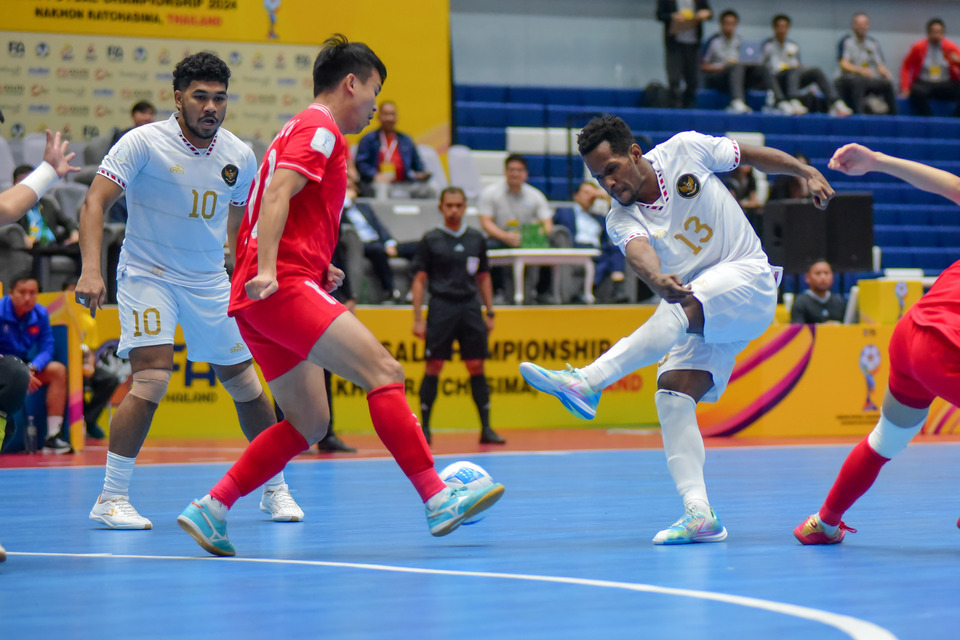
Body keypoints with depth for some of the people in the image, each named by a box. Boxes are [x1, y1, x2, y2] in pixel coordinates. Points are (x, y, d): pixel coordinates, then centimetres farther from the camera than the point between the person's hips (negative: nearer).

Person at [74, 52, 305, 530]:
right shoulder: (144, 143, -16)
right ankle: (111, 499, -12)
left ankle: (275, 489, 25)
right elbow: (95, 204, -19)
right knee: (152, 379, -21)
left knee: (245, 384, 7)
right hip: (147, 275, -5)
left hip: (210, 282, 5)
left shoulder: (240, 156, -1)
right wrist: (91, 269, -32)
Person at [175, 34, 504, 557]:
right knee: (383, 371, -16)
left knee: (309, 423, 10)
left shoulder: (300, 130, 27)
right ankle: (437, 499, -21)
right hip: (285, 288, -11)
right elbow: (277, 193, -18)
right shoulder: (319, 128, -3)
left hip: (259, 297, 11)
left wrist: (316, 267, 21)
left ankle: (210, 509, 6)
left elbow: (272, 205, 29)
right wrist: (267, 269, -28)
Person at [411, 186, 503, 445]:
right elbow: (419, 280, 1)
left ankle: (486, 428, 2)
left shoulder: (476, 239, 11)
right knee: (433, 367, -3)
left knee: (477, 366, 0)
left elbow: (483, 278, 17)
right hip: (441, 307, -3)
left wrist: (489, 313, 12)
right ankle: (424, 428, 4)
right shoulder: (431, 240, 2)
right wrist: (418, 319, -5)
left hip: (470, 307, 3)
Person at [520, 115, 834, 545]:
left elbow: (751, 155, 11)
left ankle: (586, 381, -48)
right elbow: (639, 253, -28)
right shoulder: (622, 220, -5)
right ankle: (699, 513, -19)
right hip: (699, 313, 4)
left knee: (682, 309, -33)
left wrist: (806, 172, 5)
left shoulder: (685, 150, -5)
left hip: (748, 281, -4)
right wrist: (658, 279, -51)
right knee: (673, 396, -14)